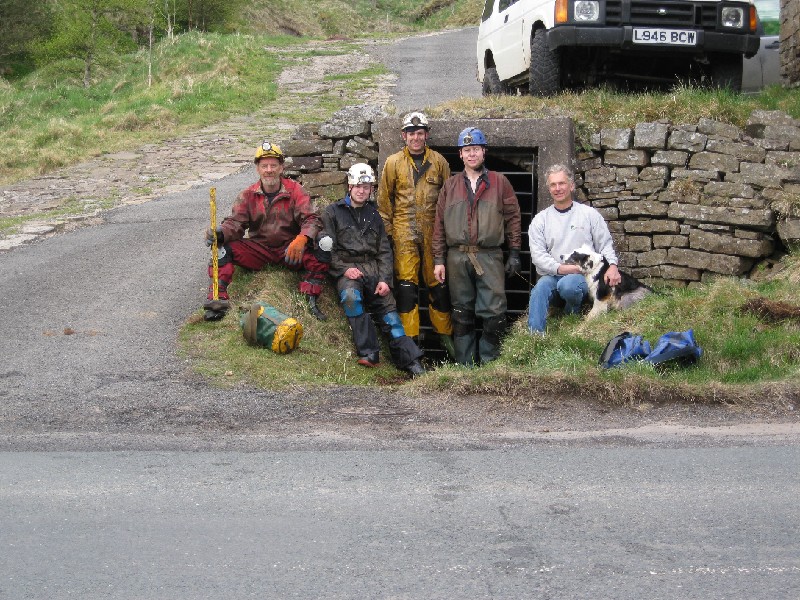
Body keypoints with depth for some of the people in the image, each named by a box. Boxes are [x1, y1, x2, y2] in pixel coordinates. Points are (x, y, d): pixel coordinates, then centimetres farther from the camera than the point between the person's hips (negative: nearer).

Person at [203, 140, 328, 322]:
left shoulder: (295, 190, -3)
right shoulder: (248, 195, 3)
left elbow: (311, 218, -12)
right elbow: (236, 223, -4)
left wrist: (301, 240, -35)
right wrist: (221, 233, -30)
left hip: (288, 249, -2)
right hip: (258, 249, 2)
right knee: (224, 249, -22)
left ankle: (310, 301, -23)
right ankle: (217, 300, -25)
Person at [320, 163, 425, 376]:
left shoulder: (373, 215, 20)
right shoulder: (332, 212, 9)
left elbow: (384, 251, 15)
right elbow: (327, 247, 0)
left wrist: (385, 279, 0)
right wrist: (344, 269, -13)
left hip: (373, 269, 4)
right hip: (346, 269, -4)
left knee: (390, 312, -9)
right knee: (351, 296, -35)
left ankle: (411, 362, -10)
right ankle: (368, 353, -33)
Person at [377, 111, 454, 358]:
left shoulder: (439, 161, 7)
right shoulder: (393, 163, 5)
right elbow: (384, 200, 9)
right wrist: (387, 230, 5)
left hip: (433, 232, 1)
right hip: (404, 233, -1)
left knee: (438, 283, 6)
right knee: (407, 284, -4)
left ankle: (444, 334, 17)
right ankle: (410, 337, 1)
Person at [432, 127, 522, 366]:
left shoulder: (499, 182, 7)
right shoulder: (450, 186, 12)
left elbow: (513, 217, 7)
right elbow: (440, 224, 11)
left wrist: (514, 253, 1)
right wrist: (439, 260, 5)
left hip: (489, 256, -2)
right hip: (457, 257, 2)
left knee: (494, 311, -9)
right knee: (462, 313, 7)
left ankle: (489, 361, 4)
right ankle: (465, 363, 14)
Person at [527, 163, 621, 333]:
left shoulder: (589, 214, 9)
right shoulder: (540, 220, 10)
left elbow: (605, 245, 8)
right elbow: (537, 254, 1)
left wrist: (612, 266, -12)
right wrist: (559, 268, -14)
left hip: (584, 274, -1)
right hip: (552, 274, 2)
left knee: (567, 285, -35)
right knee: (540, 289, -31)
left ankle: (573, 311, -2)